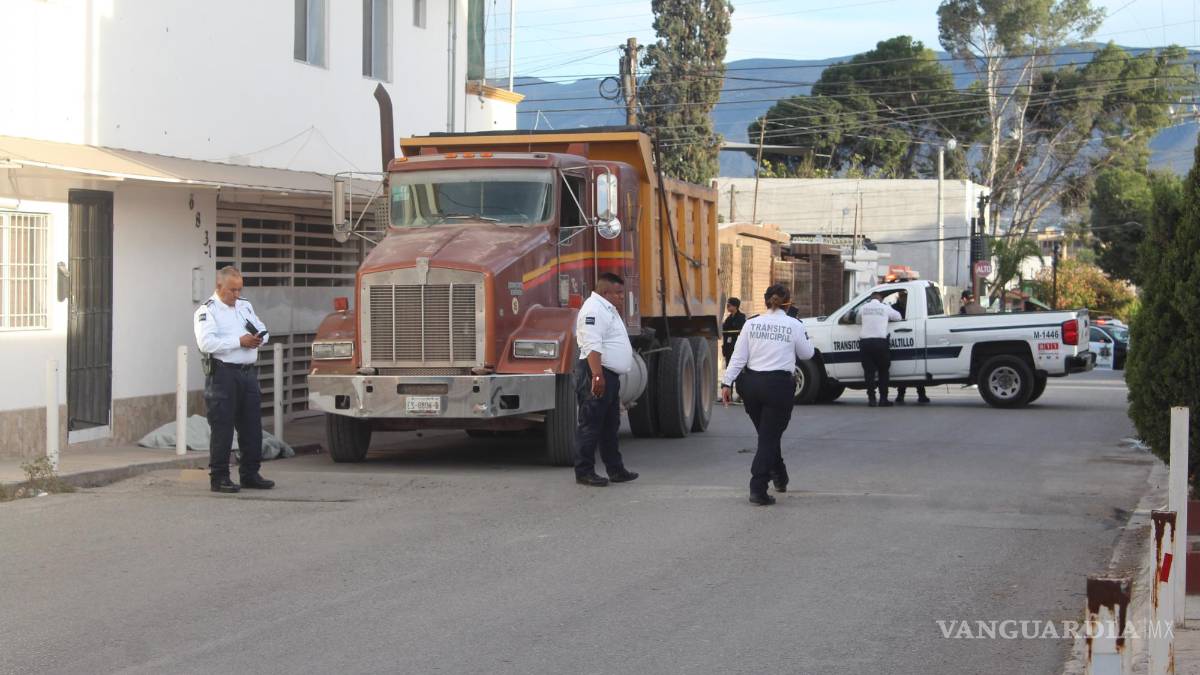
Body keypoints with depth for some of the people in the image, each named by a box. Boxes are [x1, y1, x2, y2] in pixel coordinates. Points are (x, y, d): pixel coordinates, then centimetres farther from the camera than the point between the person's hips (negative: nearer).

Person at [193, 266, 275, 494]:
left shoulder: (245, 306, 19)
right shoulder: (207, 311, -5)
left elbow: (263, 331, 22)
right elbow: (206, 343, -19)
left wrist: (258, 339, -3)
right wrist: (240, 341, -18)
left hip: (248, 372, 7)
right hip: (223, 373, -7)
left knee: (252, 426, 9)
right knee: (222, 428, -4)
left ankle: (250, 474, 18)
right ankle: (219, 477, 2)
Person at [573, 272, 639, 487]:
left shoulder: (607, 309, 20)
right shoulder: (594, 310, -15)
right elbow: (592, 346, -24)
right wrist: (597, 376, -31)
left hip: (610, 376, 11)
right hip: (597, 374, -11)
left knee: (610, 426, 15)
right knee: (591, 425, -6)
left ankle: (615, 469, 21)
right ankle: (584, 472, -2)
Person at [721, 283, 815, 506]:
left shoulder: (751, 324, 2)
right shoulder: (794, 325, -4)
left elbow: (738, 356, -1)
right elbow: (807, 354, 8)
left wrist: (727, 383, 1)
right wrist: (805, 336, 25)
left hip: (752, 383, 3)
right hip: (779, 383, -3)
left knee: (767, 434, 21)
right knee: (769, 437, 1)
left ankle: (779, 477, 37)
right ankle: (758, 489, -7)